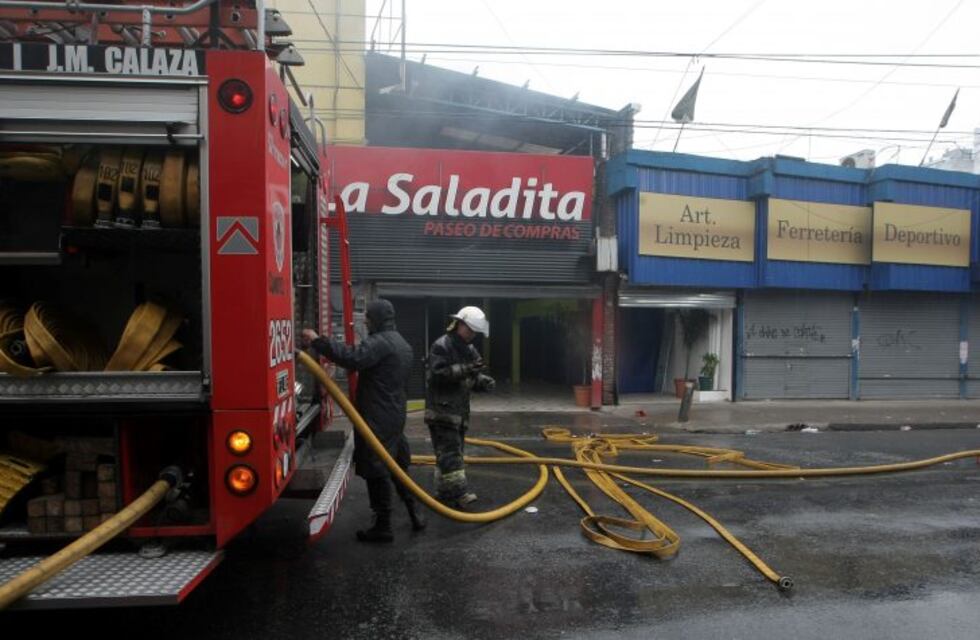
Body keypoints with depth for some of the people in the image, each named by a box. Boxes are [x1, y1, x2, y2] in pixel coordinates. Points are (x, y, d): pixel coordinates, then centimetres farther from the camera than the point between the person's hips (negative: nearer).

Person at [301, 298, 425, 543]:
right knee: (397, 465, 19)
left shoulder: (379, 342, -17)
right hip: (396, 415, 10)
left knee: (376, 470, -2)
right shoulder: (401, 343, 17)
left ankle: (383, 527, 5)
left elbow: (354, 358, -34)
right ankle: (415, 514, 24)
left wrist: (318, 341, -32)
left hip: (377, 419, -10)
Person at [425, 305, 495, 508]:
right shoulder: (441, 346, -12)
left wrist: (483, 381, -4)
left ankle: (444, 491, 20)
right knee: (449, 451, -12)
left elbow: (472, 377, 19)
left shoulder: (470, 350, 15)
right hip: (441, 410, -9)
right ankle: (458, 491, -15)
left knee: (454, 451, 12)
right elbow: (437, 374, -22)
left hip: (460, 410, 9)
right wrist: (464, 369, -29)